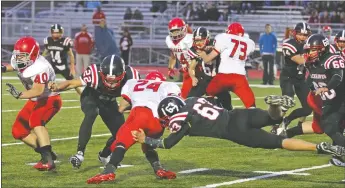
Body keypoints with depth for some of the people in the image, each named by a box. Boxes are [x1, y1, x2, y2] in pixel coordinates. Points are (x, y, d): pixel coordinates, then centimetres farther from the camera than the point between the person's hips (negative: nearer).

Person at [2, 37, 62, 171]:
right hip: (35, 101, 9)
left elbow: (38, 91, -45)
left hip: (50, 99, -9)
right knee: (18, 131, 5)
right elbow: (14, 66, 16)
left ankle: (48, 160, -37)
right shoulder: (20, 63, -10)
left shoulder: (40, 68, -33)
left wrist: (19, 95, -58)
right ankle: (47, 154, 15)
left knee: (35, 120, -35)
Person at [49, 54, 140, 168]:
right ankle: (80, 153, -32)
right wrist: (58, 87, -48)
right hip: (91, 98, -4)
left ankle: (104, 155, 30)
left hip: (109, 103, 4)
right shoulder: (95, 75, -38)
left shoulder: (129, 76, -32)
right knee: (91, 114, -35)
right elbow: (72, 83, -31)